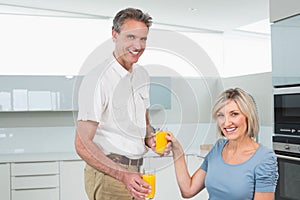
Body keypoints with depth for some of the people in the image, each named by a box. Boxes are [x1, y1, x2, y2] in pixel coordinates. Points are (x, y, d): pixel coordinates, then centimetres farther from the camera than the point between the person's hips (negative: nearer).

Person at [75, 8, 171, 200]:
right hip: (107, 175, -7)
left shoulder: (142, 74, 8)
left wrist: (150, 139, -1)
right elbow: (82, 144, -18)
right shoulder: (98, 78, -17)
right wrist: (122, 175, -25)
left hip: (134, 173, 7)